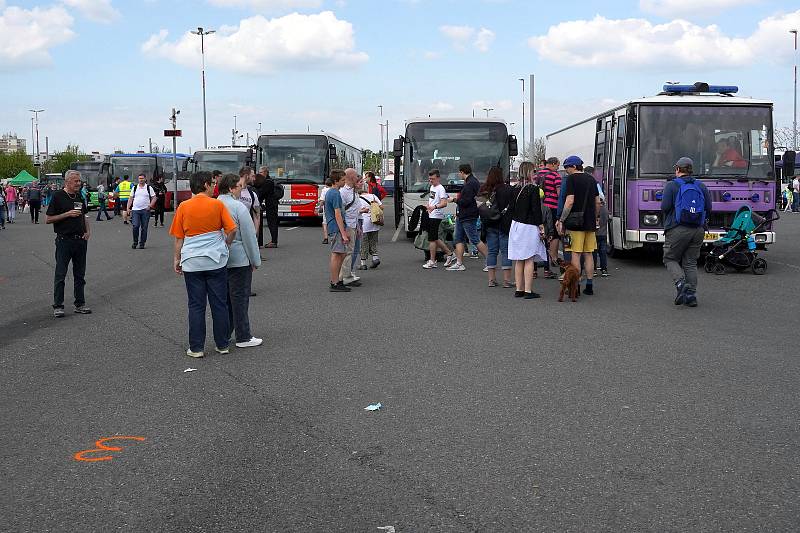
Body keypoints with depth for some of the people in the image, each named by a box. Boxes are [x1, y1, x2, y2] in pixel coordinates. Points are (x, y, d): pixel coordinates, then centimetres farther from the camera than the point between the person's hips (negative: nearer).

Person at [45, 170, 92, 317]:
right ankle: (58, 306, 5)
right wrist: (67, 214, -16)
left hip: (80, 239, 6)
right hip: (64, 240, -6)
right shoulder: (58, 196, -6)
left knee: (80, 274, 9)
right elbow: (48, 219, -8)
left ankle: (80, 304, 16)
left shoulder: (80, 197, 12)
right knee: (60, 274, -1)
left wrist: (88, 231, 7)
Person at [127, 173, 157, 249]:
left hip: (145, 210, -1)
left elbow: (154, 198, 5)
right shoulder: (134, 188, 11)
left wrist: (150, 206, -8)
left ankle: (142, 243, 10)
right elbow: (130, 198, 13)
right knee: (135, 226, -11)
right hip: (135, 210, 1)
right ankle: (135, 242, 5)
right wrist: (128, 207, 3)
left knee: (144, 228, 1)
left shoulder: (149, 188, 5)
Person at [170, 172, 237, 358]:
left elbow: (179, 237, 1)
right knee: (219, 304, 9)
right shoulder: (218, 205, -5)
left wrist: (177, 259, 10)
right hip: (216, 261, 0)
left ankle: (196, 348, 9)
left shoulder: (183, 207, -2)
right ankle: (222, 345, 17)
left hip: (192, 263, 1)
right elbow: (232, 230, -7)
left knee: (196, 306, 6)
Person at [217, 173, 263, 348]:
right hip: (239, 260, -7)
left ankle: (224, 334, 23)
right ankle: (243, 337, 5)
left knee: (225, 298, 16)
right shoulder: (238, 207, -15)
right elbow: (249, 236, -13)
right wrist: (255, 261, -5)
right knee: (240, 298, 0)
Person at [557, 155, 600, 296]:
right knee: (588, 254, 10)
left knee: (575, 254, -4)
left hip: (575, 223, -7)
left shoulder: (572, 179, -8)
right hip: (590, 223, 7)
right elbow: (598, 202, 15)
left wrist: (561, 220, -13)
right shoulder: (591, 179, 13)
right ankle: (589, 286, 13)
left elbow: (570, 201, -16)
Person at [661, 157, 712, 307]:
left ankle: (680, 283, -14)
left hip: (677, 229, -4)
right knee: (691, 262, 10)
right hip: (698, 230, 4)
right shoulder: (702, 186, 10)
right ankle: (691, 293, 2)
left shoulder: (672, 185, -3)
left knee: (670, 259, 10)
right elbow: (708, 209, 6)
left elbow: (665, 207, -10)